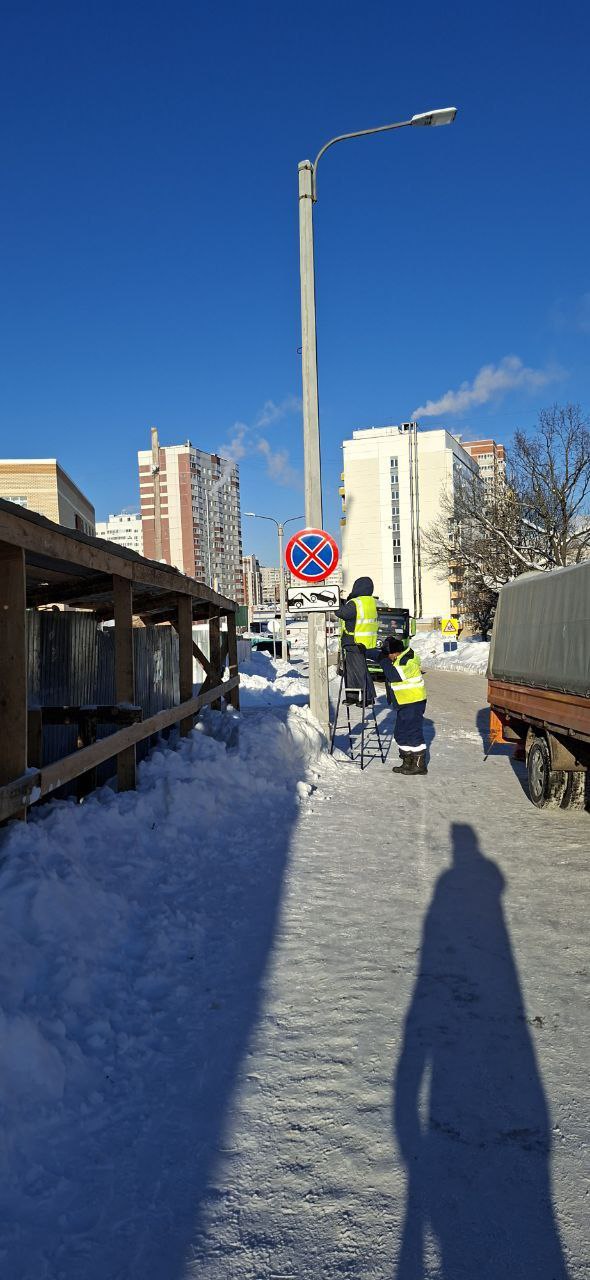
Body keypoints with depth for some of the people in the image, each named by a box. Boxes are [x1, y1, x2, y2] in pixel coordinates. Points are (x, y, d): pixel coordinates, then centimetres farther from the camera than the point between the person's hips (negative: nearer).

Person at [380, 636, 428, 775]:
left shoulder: (409, 661, -21)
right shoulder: (400, 659, 9)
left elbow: (393, 675, -31)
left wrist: (385, 660, -20)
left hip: (414, 702, -10)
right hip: (404, 703, 10)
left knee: (414, 732, -6)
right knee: (400, 733, 14)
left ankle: (419, 765, 1)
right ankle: (407, 762, 23)